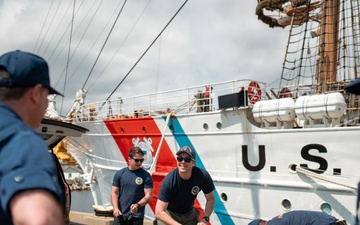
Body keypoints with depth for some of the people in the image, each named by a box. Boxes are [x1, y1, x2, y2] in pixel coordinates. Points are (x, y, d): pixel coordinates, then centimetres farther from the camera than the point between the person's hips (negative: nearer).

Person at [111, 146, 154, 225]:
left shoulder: (146, 176, -4)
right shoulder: (119, 174, 2)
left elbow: (148, 196, -7)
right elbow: (114, 193, 3)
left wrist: (138, 205, -24)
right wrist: (116, 208, -12)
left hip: (137, 216, -1)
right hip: (120, 215, 2)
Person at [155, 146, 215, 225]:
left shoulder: (203, 176, -22)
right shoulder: (169, 180, -30)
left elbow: (210, 199, -6)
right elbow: (159, 212, -28)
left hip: (189, 213, 3)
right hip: (169, 214, -3)